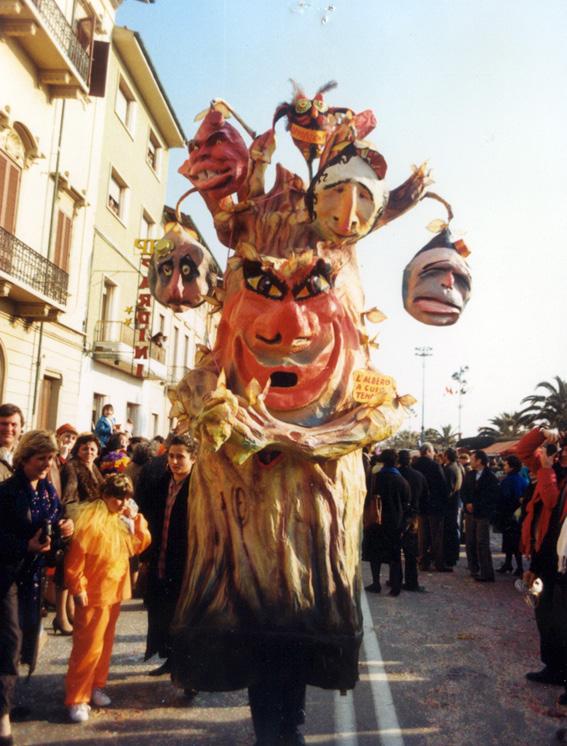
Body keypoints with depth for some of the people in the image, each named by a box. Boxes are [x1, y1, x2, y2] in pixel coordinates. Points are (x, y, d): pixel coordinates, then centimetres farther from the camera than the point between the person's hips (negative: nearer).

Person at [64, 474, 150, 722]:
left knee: (105, 642, 17)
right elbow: (75, 557, -20)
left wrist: (136, 519, -7)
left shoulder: (121, 519, 4)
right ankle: (76, 699, 10)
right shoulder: (91, 519, -20)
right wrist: (78, 588, -17)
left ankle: (96, 686, 32)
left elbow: (140, 545, 5)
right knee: (88, 646, -2)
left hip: (115, 590, 8)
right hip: (93, 593, -7)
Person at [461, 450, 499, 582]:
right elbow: (464, 492, 10)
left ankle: (486, 573, -1)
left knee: (482, 544, -6)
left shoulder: (490, 477, -8)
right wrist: (467, 504, -8)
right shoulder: (469, 475, 11)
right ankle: (474, 570, 20)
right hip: (470, 513, 6)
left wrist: (475, 505, -13)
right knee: (470, 543, 9)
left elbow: (491, 497, -12)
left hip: (483, 515, -6)